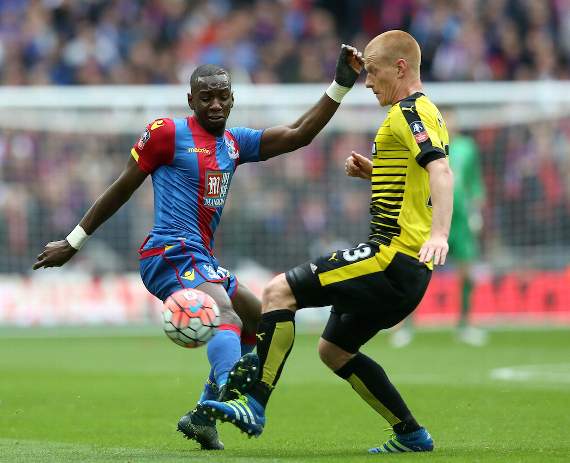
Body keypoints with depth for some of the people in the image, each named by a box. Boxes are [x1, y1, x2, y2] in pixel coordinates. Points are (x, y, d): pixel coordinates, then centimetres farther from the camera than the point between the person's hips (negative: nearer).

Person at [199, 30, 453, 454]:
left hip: (392, 258, -11)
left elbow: (441, 171, -26)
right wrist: (374, 172, 17)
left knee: (279, 291, -15)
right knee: (333, 350, 19)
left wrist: (439, 234, -41)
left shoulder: (411, 113, -10)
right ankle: (412, 436, 19)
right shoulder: (422, 114, 21)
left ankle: (255, 407, -22)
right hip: (407, 271, 11)